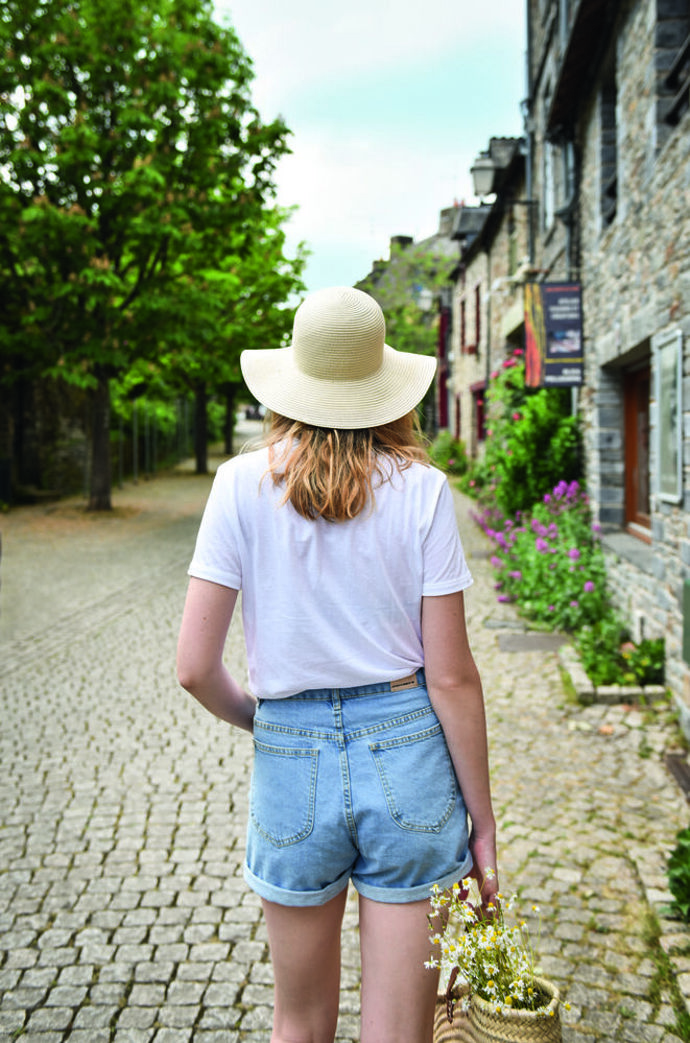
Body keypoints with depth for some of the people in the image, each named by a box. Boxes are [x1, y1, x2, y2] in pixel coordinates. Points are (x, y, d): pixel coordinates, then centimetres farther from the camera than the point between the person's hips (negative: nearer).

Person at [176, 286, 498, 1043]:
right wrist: (482, 819, 4)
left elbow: (194, 667, -7)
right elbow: (452, 678, -7)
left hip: (291, 758, 0)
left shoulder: (244, 482, -6)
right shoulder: (421, 489, -6)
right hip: (408, 753, 0)